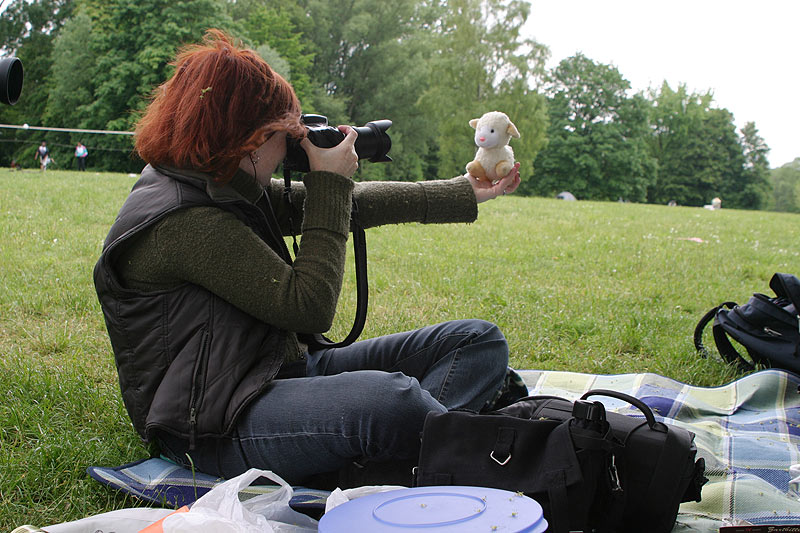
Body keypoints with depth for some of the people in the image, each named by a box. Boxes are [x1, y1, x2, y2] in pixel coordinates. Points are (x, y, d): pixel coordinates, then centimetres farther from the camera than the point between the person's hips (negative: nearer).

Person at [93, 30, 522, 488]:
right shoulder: (183, 222, -20)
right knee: (390, 398, -40)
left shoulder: (237, 192, 10)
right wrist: (331, 185, -11)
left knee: (480, 342, 0)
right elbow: (309, 307, -18)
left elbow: (353, 205, 16)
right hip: (217, 424, -10)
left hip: (283, 370, 10)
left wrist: (465, 193, 19)